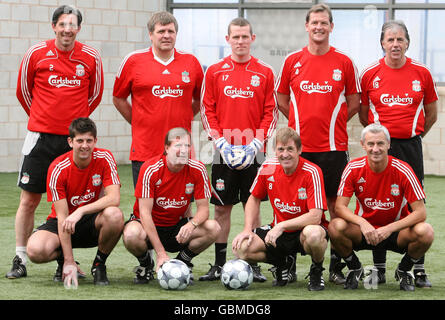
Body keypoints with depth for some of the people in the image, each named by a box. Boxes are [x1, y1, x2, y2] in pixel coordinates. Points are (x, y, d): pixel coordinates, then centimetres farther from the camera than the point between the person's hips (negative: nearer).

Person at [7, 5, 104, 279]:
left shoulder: (91, 58, 0)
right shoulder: (37, 54, -2)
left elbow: (95, 95, 14)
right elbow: (23, 91, 12)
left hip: (74, 137, 1)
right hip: (41, 136, -1)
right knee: (29, 199, 0)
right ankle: (20, 260, 8)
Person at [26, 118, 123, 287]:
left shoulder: (104, 158, -13)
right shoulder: (57, 169, -18)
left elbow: (114, 198, -23)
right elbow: (62, 216, -20)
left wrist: (81, 211, -36)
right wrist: (69, 261, -25)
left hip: (92, 222, 1)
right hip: (65, 222, -1)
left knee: (114, 215, -35)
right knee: (35, 250, -31)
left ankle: (99, 263, -6)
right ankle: (63, 261, 7)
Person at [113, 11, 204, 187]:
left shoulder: (191, 62, 7)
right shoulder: (133, 61, 2)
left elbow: (200, 99, 20)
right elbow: (118, 98, 12)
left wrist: (183, 120, 11)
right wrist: (138, 122, 7)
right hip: (144, 151, -2)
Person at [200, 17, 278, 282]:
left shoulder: (265, 73, 3)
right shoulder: (215, 72, 5)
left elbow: (271, 113, 3)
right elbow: (207, 111, 4)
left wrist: (256, 143, -9)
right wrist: (220, 141, -7)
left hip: (253, 152, 0)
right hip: (224, 151, 1)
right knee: (222, 207, 3)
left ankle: (254, 265, 8)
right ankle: (219, 265, 10)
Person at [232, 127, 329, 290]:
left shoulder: (312, 172, -20)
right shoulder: (268, 168, -6)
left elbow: (315, 216, -26)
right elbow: (254, 198, 11)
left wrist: (281, 226, -31)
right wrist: (247, 229, -3)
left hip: (304, 229, -5)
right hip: (278, 230, 5)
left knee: (313, 234, -42)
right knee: (241, 248, -19)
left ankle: (317, 270, -5)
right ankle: (283, 263, 11)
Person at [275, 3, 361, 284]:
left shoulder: (344, 63, 3)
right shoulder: (293, 61, 6)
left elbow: (354, 103, 10)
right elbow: (282, 99, 15)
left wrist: (331, 123, 3)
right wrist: (304, 122, 8)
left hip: (333, 145, -1)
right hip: (299, 145, 1)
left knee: (335, 203, 0)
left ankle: (337, 266, 5)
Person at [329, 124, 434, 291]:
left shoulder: (403, 170, -15)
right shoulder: (353, 169, -11)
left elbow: (420, 212, -17)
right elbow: (340, 206, -13)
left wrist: (389, 229, -29)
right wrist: (362, 223, -31)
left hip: (397, 232, -1)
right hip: (364, 230, 1)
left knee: (425, 232, -31)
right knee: (336, 227, -30)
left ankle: (403, 270, 2)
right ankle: (355, 269, 3)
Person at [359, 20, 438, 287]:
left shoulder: (422, 73, 2)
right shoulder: (370, 74, 1)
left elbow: (432, 113, 11)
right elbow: (363, 114, 12)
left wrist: (413, 135, 12)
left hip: (411, 147, 0)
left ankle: (419, 270, 5)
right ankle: (379, 268, 12)